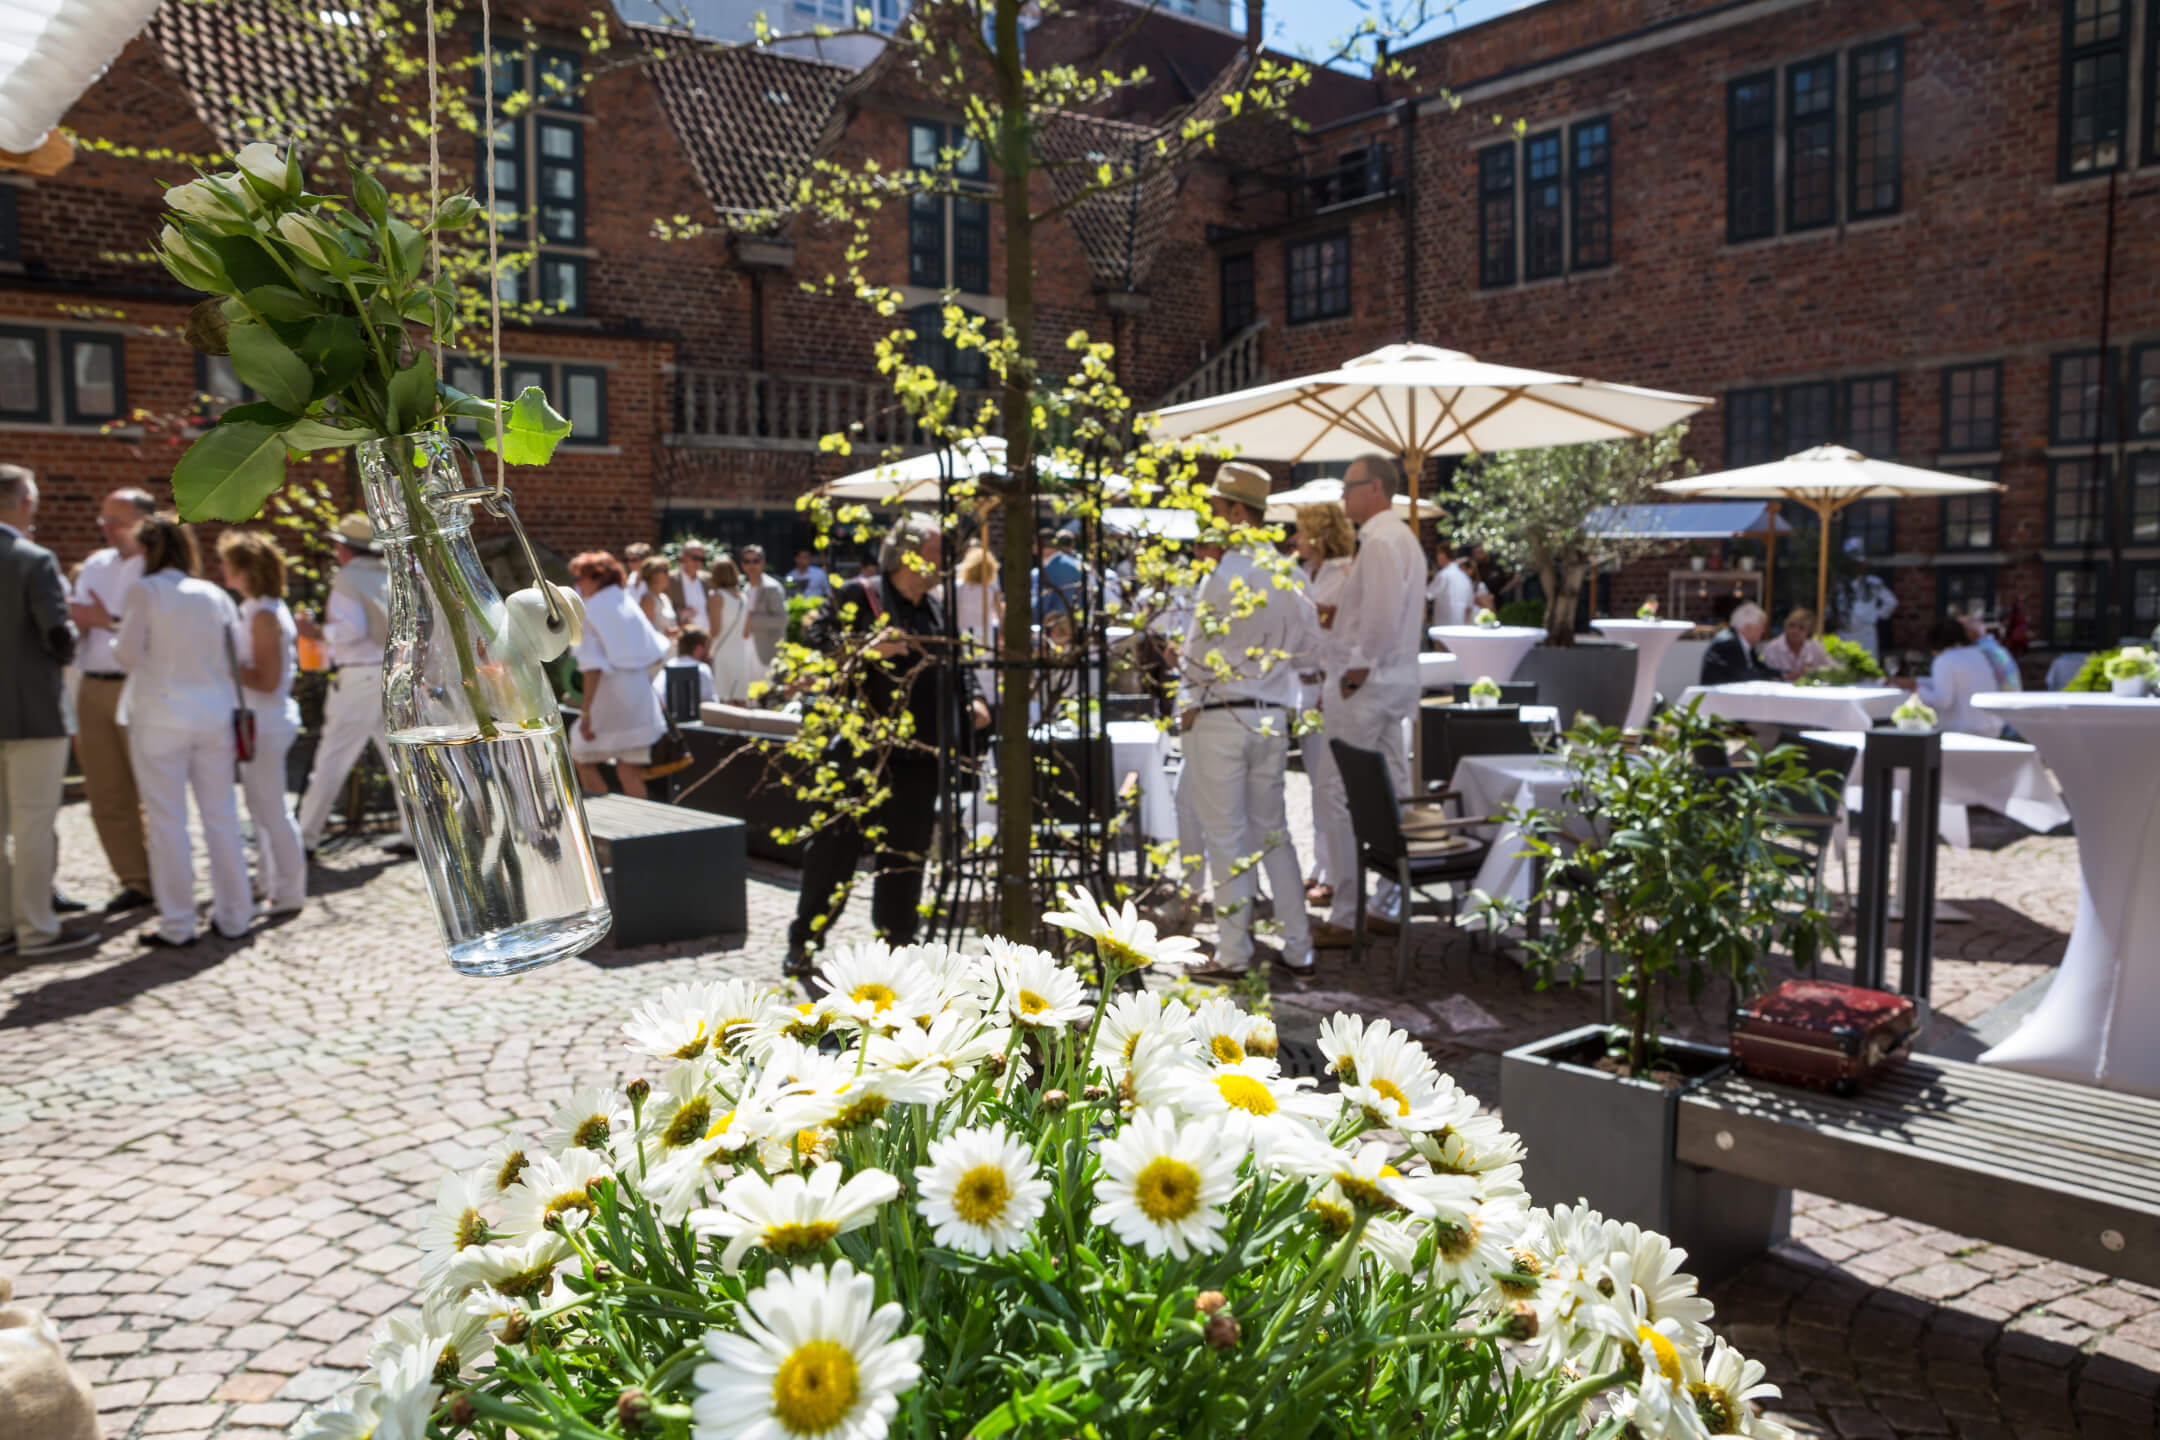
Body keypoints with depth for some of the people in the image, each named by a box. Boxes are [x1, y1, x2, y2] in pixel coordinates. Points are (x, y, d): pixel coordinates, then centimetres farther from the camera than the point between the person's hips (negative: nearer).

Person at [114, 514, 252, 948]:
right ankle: (233, 916, 14)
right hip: (214, 713, 4)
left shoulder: (144, 591, -6)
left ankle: (177, 925, 7)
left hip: (161, 716, -4)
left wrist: (115, 633, 14)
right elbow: (237, 656, 5)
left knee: (166, 819, 3)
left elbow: (129, 654, -5)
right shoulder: (215, 595, 5)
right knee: (221, 815, 9)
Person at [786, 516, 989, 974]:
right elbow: (819, 640, -12)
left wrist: (971, 701, 5)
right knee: (836, 846, 1)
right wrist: (867, 648, -26)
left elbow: (955, 663, 22)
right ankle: (804, 939, 13)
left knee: (906, 850, 10)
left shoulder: (937, 608, 15)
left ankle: (896, 938, 21)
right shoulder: (858, 595, -4)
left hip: (918, 753, 6)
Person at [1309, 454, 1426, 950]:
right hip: (1395, 681, 11)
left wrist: (1356, 671, -17)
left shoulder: (1379, 541, -14)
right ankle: (1387, 906, 19)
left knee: (1338, 802, -7)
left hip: (1364, 685, -11)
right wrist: (1340, 612, 12)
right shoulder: (1403, 537, 18)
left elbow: (1383, 615, -24)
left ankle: (1347, 916, -5)